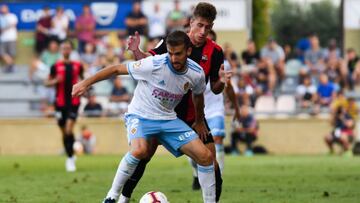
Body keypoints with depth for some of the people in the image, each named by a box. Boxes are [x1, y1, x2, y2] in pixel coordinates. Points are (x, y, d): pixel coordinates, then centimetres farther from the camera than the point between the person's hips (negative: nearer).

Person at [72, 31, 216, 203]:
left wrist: (199, 121, 26)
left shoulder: (197, 74, -11)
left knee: (205, 156, -8)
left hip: (168, 119, 5)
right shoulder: (154, 64, -25)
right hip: (140, 115, -5)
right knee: (139, 151, -36)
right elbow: (116, 69, -15)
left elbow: (198, 95, 14)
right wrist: (86, 83, -16)